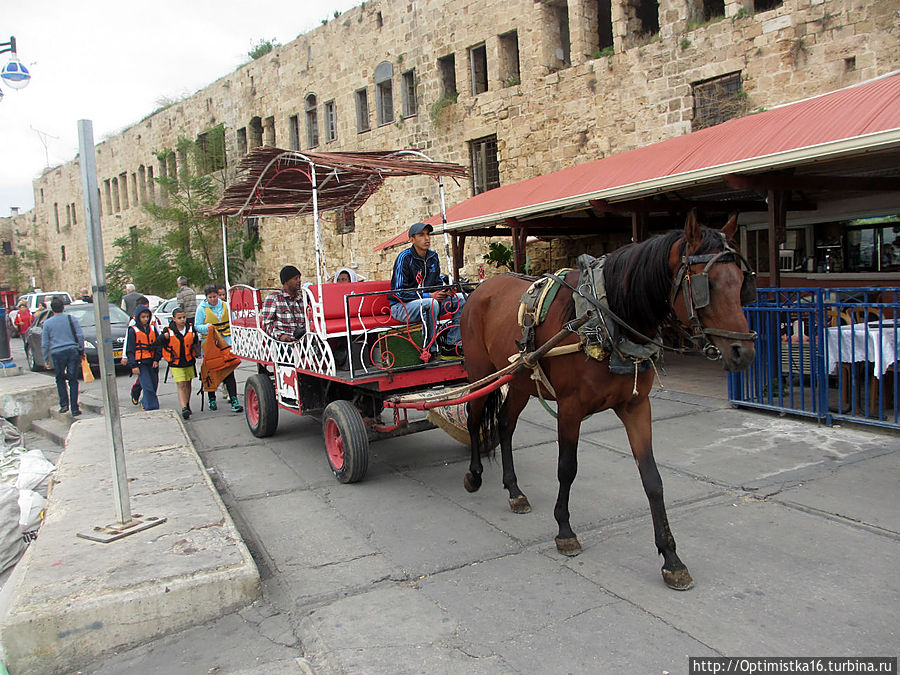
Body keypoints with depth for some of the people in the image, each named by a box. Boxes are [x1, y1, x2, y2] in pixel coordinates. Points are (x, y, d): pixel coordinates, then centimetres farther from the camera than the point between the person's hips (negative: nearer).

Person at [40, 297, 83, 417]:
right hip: (73, 351, 0)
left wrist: (46, 360, 13)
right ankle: (75, 409, 1)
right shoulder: (71, 319, 5)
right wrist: (82, 351, 10)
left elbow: (44, 344, 7)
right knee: (73, 381, 3)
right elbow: (80, 336, 1)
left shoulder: (47, 323, 6)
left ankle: (64, 404, 9)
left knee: (60, 380, 17)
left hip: (57, 354, 0)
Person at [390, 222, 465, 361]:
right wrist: (429, 295, -24)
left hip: (426, 304, 7)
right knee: (431, 303, -36)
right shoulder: (404, 258, -13)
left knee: (460, 299, -7)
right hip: (402, 306, -7)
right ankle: (430, 350, -27)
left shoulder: (433, 257, 8)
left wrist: (445, 291, -9)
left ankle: (450, 347, -10)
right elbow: (399, 292, -18)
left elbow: (438, 283, 16)